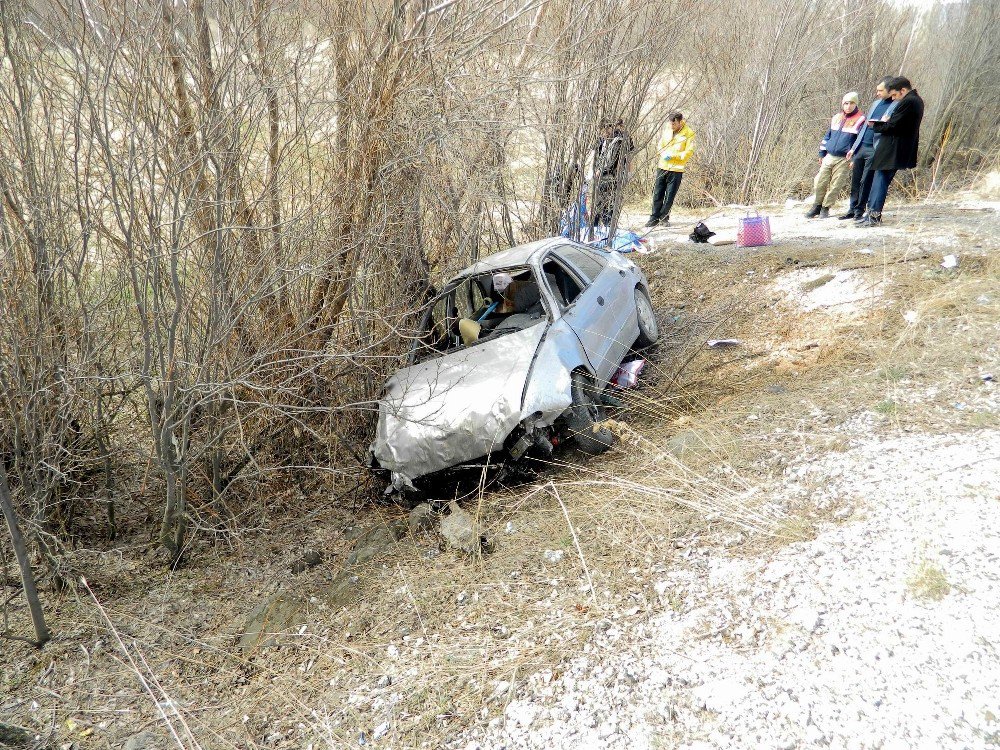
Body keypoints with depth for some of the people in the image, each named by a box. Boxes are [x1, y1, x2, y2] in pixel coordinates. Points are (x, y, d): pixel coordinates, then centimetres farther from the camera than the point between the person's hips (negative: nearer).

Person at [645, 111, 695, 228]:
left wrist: (673, 155, -18)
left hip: (676, 169, -4)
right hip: (662, 166, 4)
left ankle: (664, 218, 14)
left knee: (669, 196, 2)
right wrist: (664, 154, -7)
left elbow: (689, 152, -10)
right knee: (657, 194, 5)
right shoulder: (667, 130, 6)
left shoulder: (689, 134, -7)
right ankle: (654, 217, 12)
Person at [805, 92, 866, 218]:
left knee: (835, 186, -1)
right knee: (819, 183, 3)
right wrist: (822, 154, 17)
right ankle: (817, 206, 19)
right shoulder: (836, 118, 11)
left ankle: (825, 208, 13)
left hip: (844, 159, -5)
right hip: (829, 157, 5)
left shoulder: (860, 120, -6)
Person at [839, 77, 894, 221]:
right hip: (861, 146, 7)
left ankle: (859, 211, 8)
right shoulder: (876, 103, 16)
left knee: (866, 182, -3)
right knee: (855, 180, 9)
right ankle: (852, 210, 18)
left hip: (875, 150, -7)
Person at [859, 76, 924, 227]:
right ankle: (873, 212, 15)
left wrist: (876, 125, -3)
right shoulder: (917, 100, 16)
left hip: (891, 150, -10)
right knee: (882, 180, 13)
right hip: (902, 151, 10)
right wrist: (885, 122, 7)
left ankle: (874, 216, -7)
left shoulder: (907, 102, -16)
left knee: (880, 180, -7)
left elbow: (892, 126, -19)